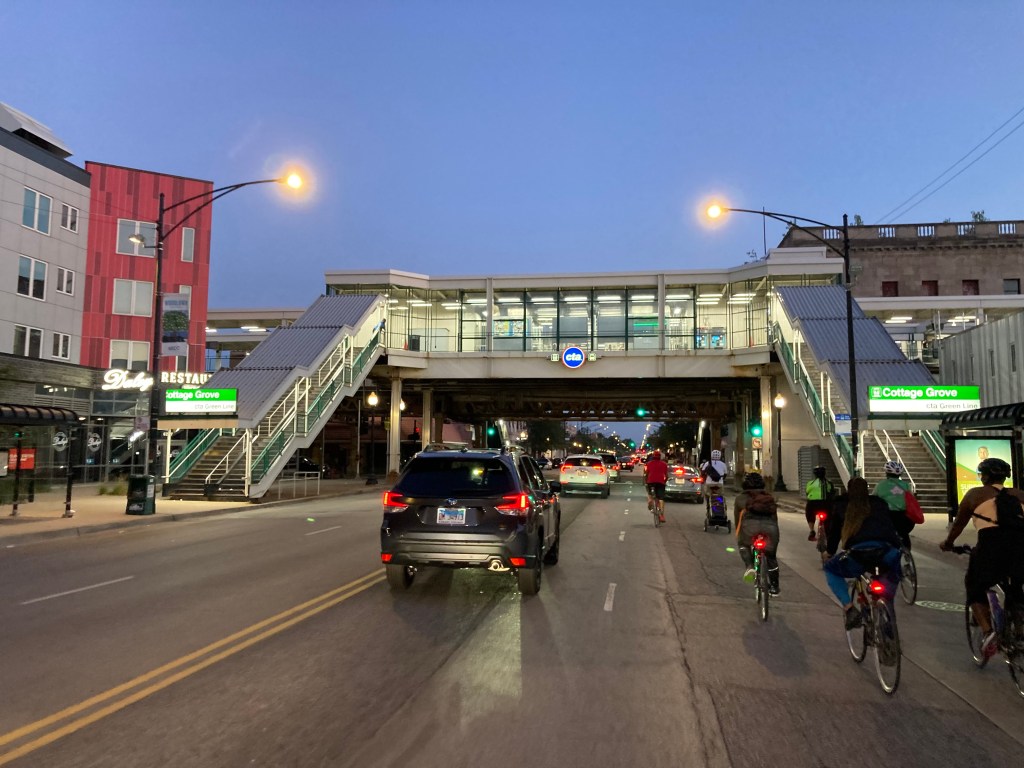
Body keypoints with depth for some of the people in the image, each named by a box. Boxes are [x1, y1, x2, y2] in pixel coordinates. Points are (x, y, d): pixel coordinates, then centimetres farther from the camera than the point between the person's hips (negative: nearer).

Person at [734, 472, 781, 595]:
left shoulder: (741, 498, 28)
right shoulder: (770, 498, 34)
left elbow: (737, 519, 30)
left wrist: (739, 535, 42)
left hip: (750, 524, -2)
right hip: (770, 525, 2)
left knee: (743, 544, 29)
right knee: (771, 556, 23)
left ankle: (749, 566, 7)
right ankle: (774, 587, 28)